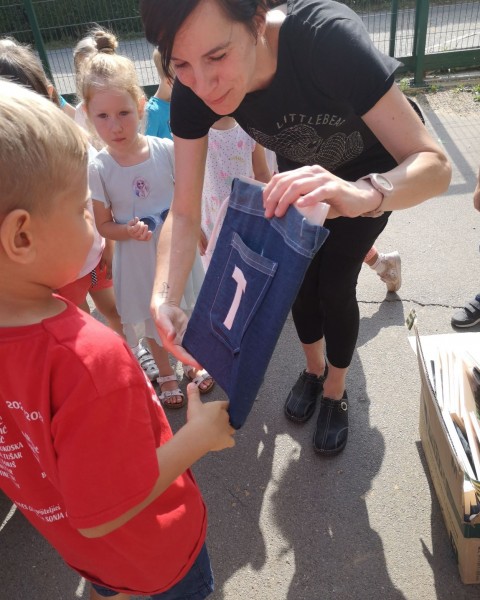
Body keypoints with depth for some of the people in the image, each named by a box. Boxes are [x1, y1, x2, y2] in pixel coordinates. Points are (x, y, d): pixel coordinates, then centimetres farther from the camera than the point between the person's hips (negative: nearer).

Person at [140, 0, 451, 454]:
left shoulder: (327, 37, -42)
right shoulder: (192, 91, -30)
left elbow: (434, 165, -41)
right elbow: (184, 212, -26)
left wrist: (363, 195, -62)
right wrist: (164, 300, -42)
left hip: (375, 170, -3)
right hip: (302, 167, 4)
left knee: (335, 285, -4)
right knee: (300, 281, 7)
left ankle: (335, 392, 26)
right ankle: (313, 369, 39)